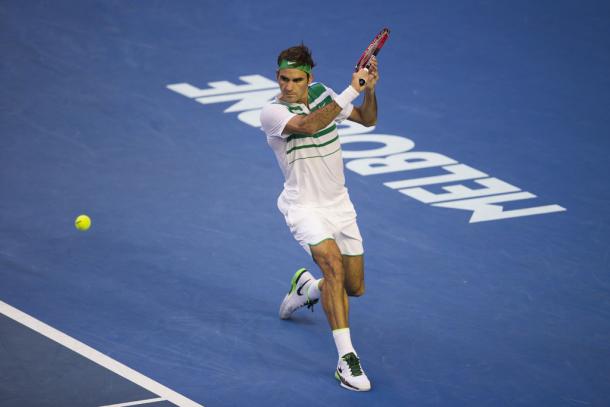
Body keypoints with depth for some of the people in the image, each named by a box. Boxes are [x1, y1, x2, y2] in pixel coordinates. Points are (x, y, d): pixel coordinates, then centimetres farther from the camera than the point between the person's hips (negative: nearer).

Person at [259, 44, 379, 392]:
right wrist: (352, 90, -37)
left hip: (339, 203, 6)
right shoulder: (272, 112, -19)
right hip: (304, 206, -6)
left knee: (354, 287, 11)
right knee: (332, 262, -31)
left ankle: (306, 288, 46)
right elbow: (308, 124, -38)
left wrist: (370, 89, -9)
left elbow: (367, 119, 11)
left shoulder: (321, 94, -1)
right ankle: (347, 359, -32)